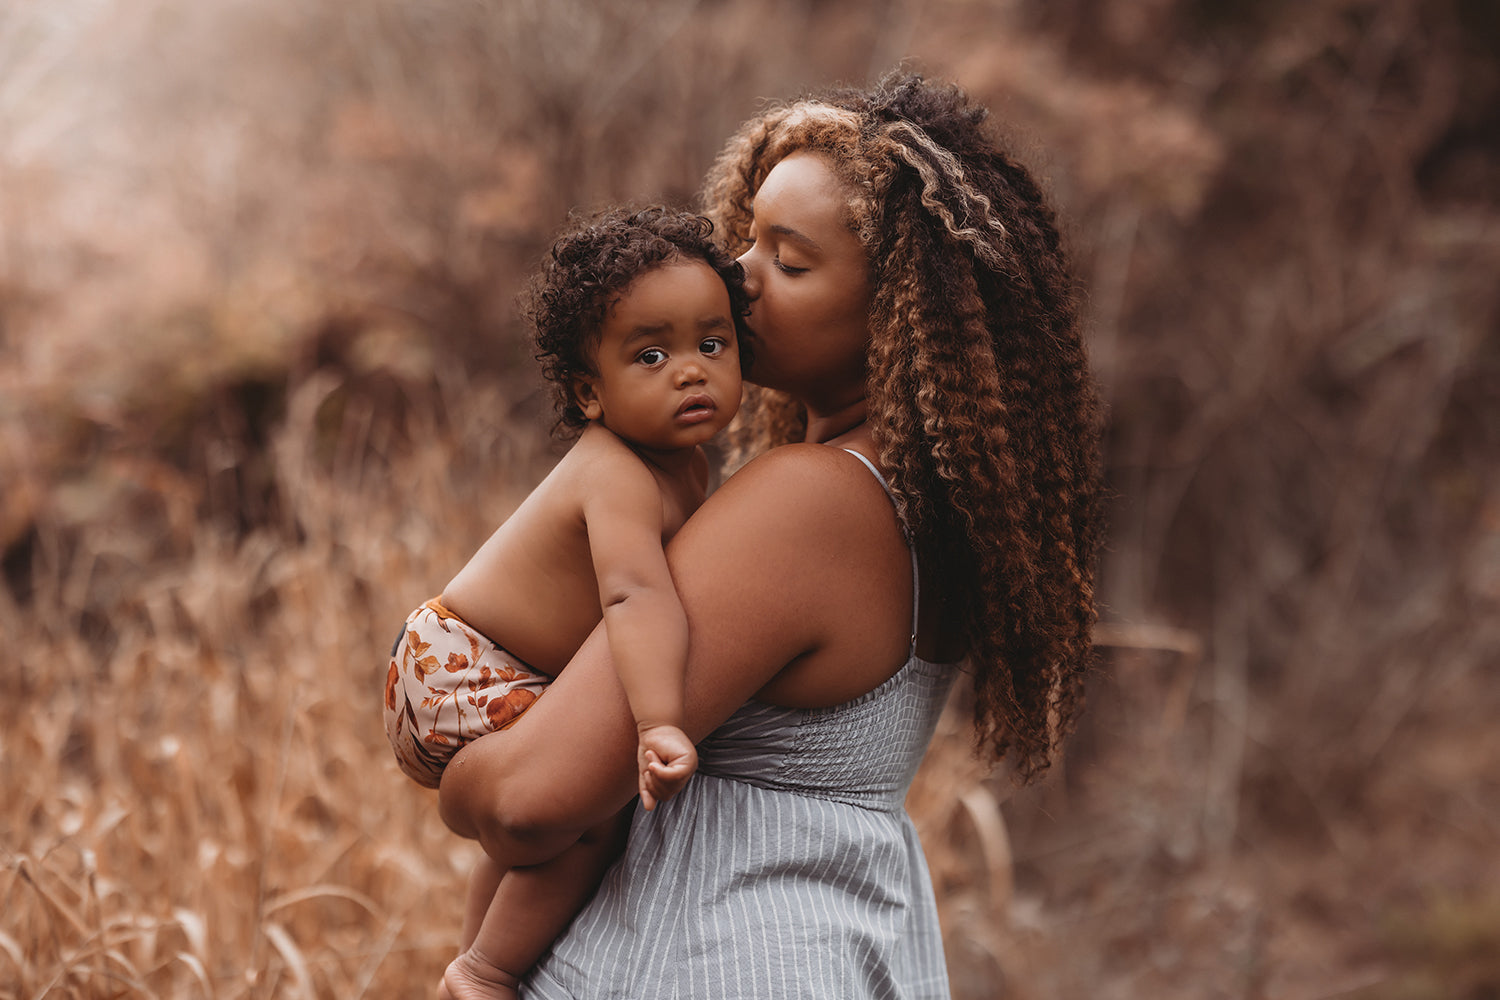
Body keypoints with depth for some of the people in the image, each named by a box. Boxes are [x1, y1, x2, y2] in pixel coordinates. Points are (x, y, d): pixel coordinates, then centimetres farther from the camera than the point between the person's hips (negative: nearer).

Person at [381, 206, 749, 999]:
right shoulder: (619, 478, -28)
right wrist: (659, 725, -56)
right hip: (457, 676, -10)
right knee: (600, 804, -24)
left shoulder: (683, 467, 3)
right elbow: (635, 597, -45)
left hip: (484, 675, 10)